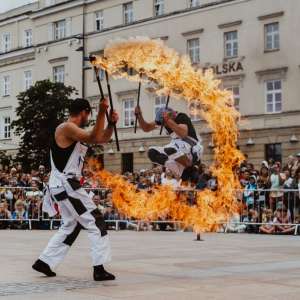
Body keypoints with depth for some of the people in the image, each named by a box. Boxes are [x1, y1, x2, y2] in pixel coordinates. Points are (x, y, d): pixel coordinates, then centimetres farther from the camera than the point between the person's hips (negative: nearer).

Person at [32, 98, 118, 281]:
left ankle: (44, 262, 21)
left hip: (64, 186, 10)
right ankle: (99, 269, -9)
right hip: (65, 185, -10)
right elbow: (93, 138, -28)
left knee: (71, 226, 19)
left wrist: (112, 123, 1)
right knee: (96, 222, -8)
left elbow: (103, 139, 18)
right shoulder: (66, 128, -14)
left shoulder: (76, 132, 17)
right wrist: (102, 112, -27)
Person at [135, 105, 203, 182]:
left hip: (193, 150, -8)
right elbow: (146, 128, 14)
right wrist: (139, 115, -2)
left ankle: (191, 169, -15)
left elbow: (183, 134, -34)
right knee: (152, 152, -6)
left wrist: (168, 120, -37)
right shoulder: (162, 118, 5)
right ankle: (183, 172, -7)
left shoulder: (181, 117, -15)